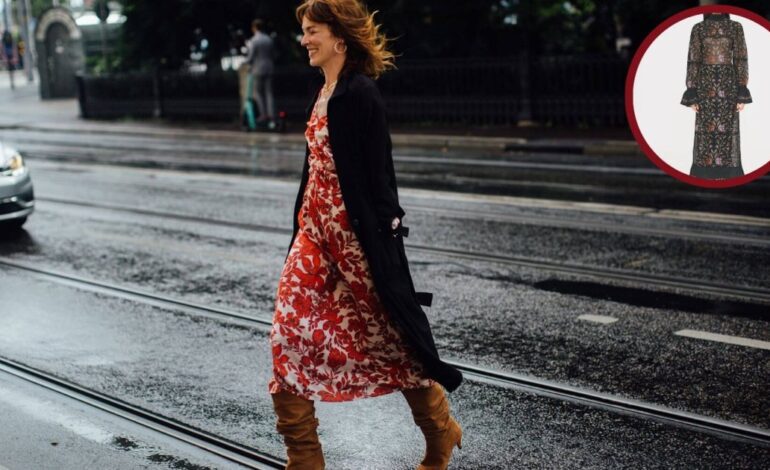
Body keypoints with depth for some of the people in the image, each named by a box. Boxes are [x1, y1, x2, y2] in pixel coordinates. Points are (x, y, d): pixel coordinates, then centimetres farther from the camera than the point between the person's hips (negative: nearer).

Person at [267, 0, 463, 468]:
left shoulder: (360, 93, -14)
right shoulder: (323, 93, 13)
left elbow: (377, 172, -16)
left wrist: (383, 232, -17)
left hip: (356, 231, -9)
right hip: (316, 228, 9)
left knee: (386, 332, 5)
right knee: (290, 334, 3)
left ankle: (441, 431, 27)